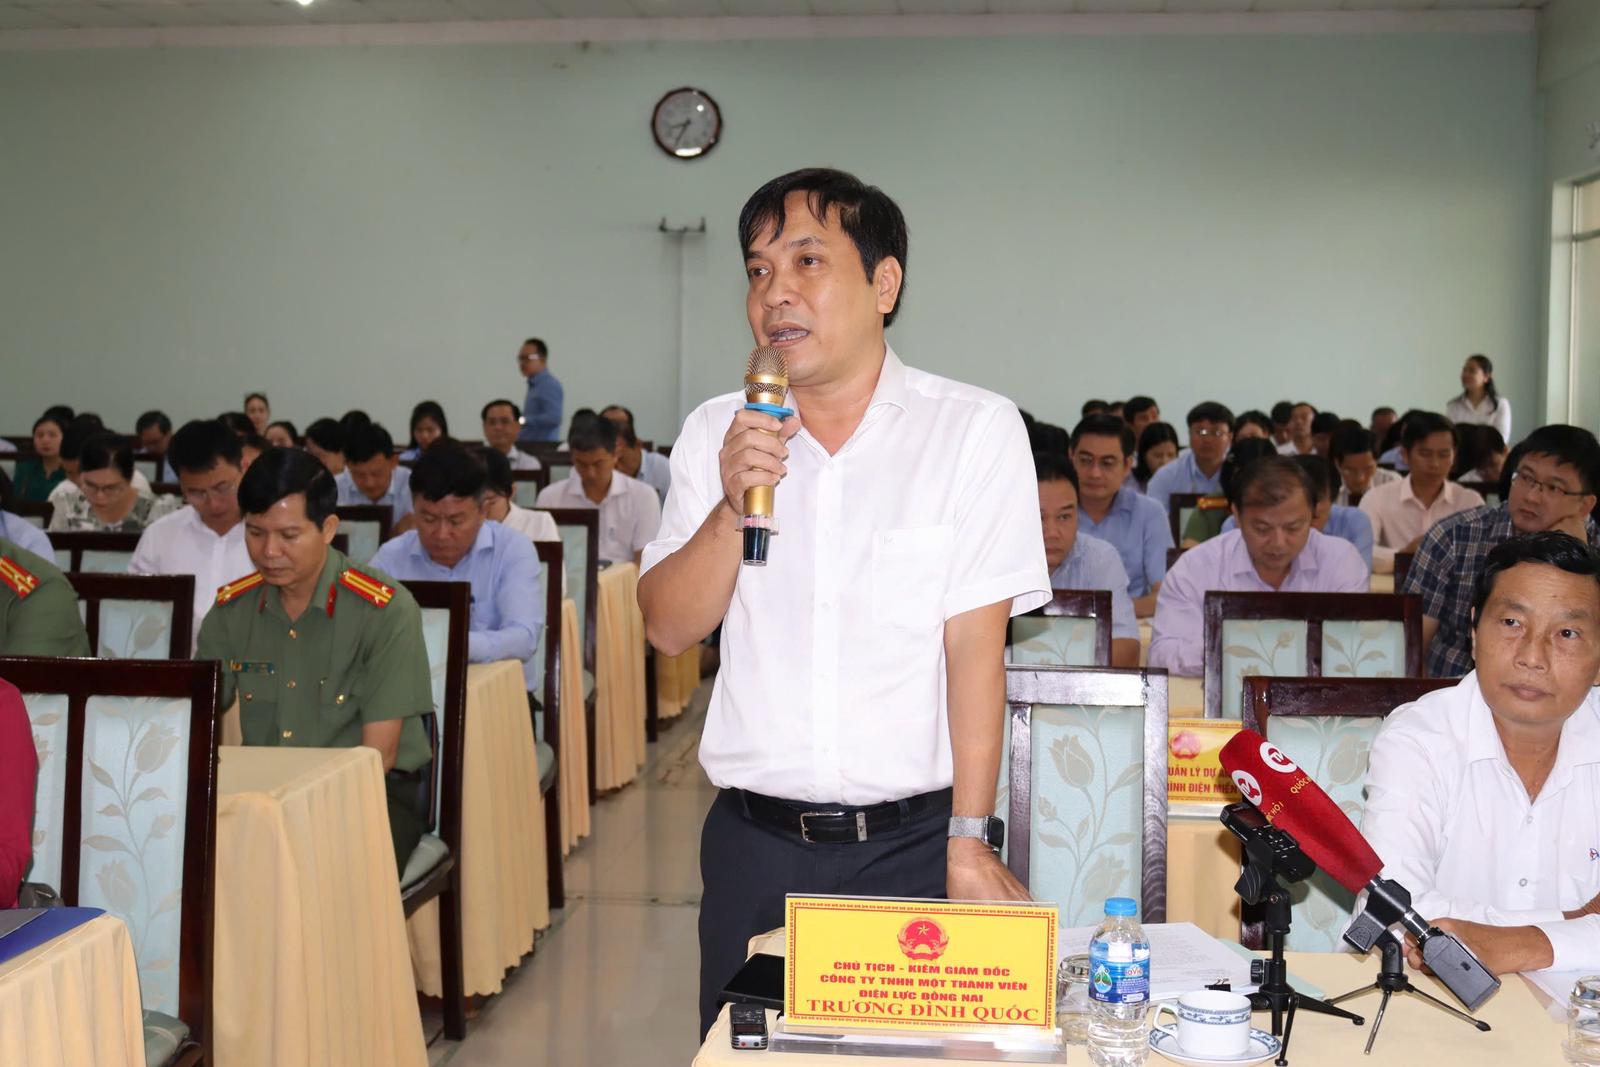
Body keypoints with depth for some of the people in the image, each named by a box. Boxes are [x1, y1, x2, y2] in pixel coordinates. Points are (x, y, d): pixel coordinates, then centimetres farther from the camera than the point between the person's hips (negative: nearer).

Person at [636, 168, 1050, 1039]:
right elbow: (669, 629, 2)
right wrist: (733, 505, -14)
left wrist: (968, 841, -11)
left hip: (911, 844, -3)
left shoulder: (976, 429, -6)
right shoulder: (716, 433, 5)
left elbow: (975, 647, -9)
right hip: (753, 844, 3)